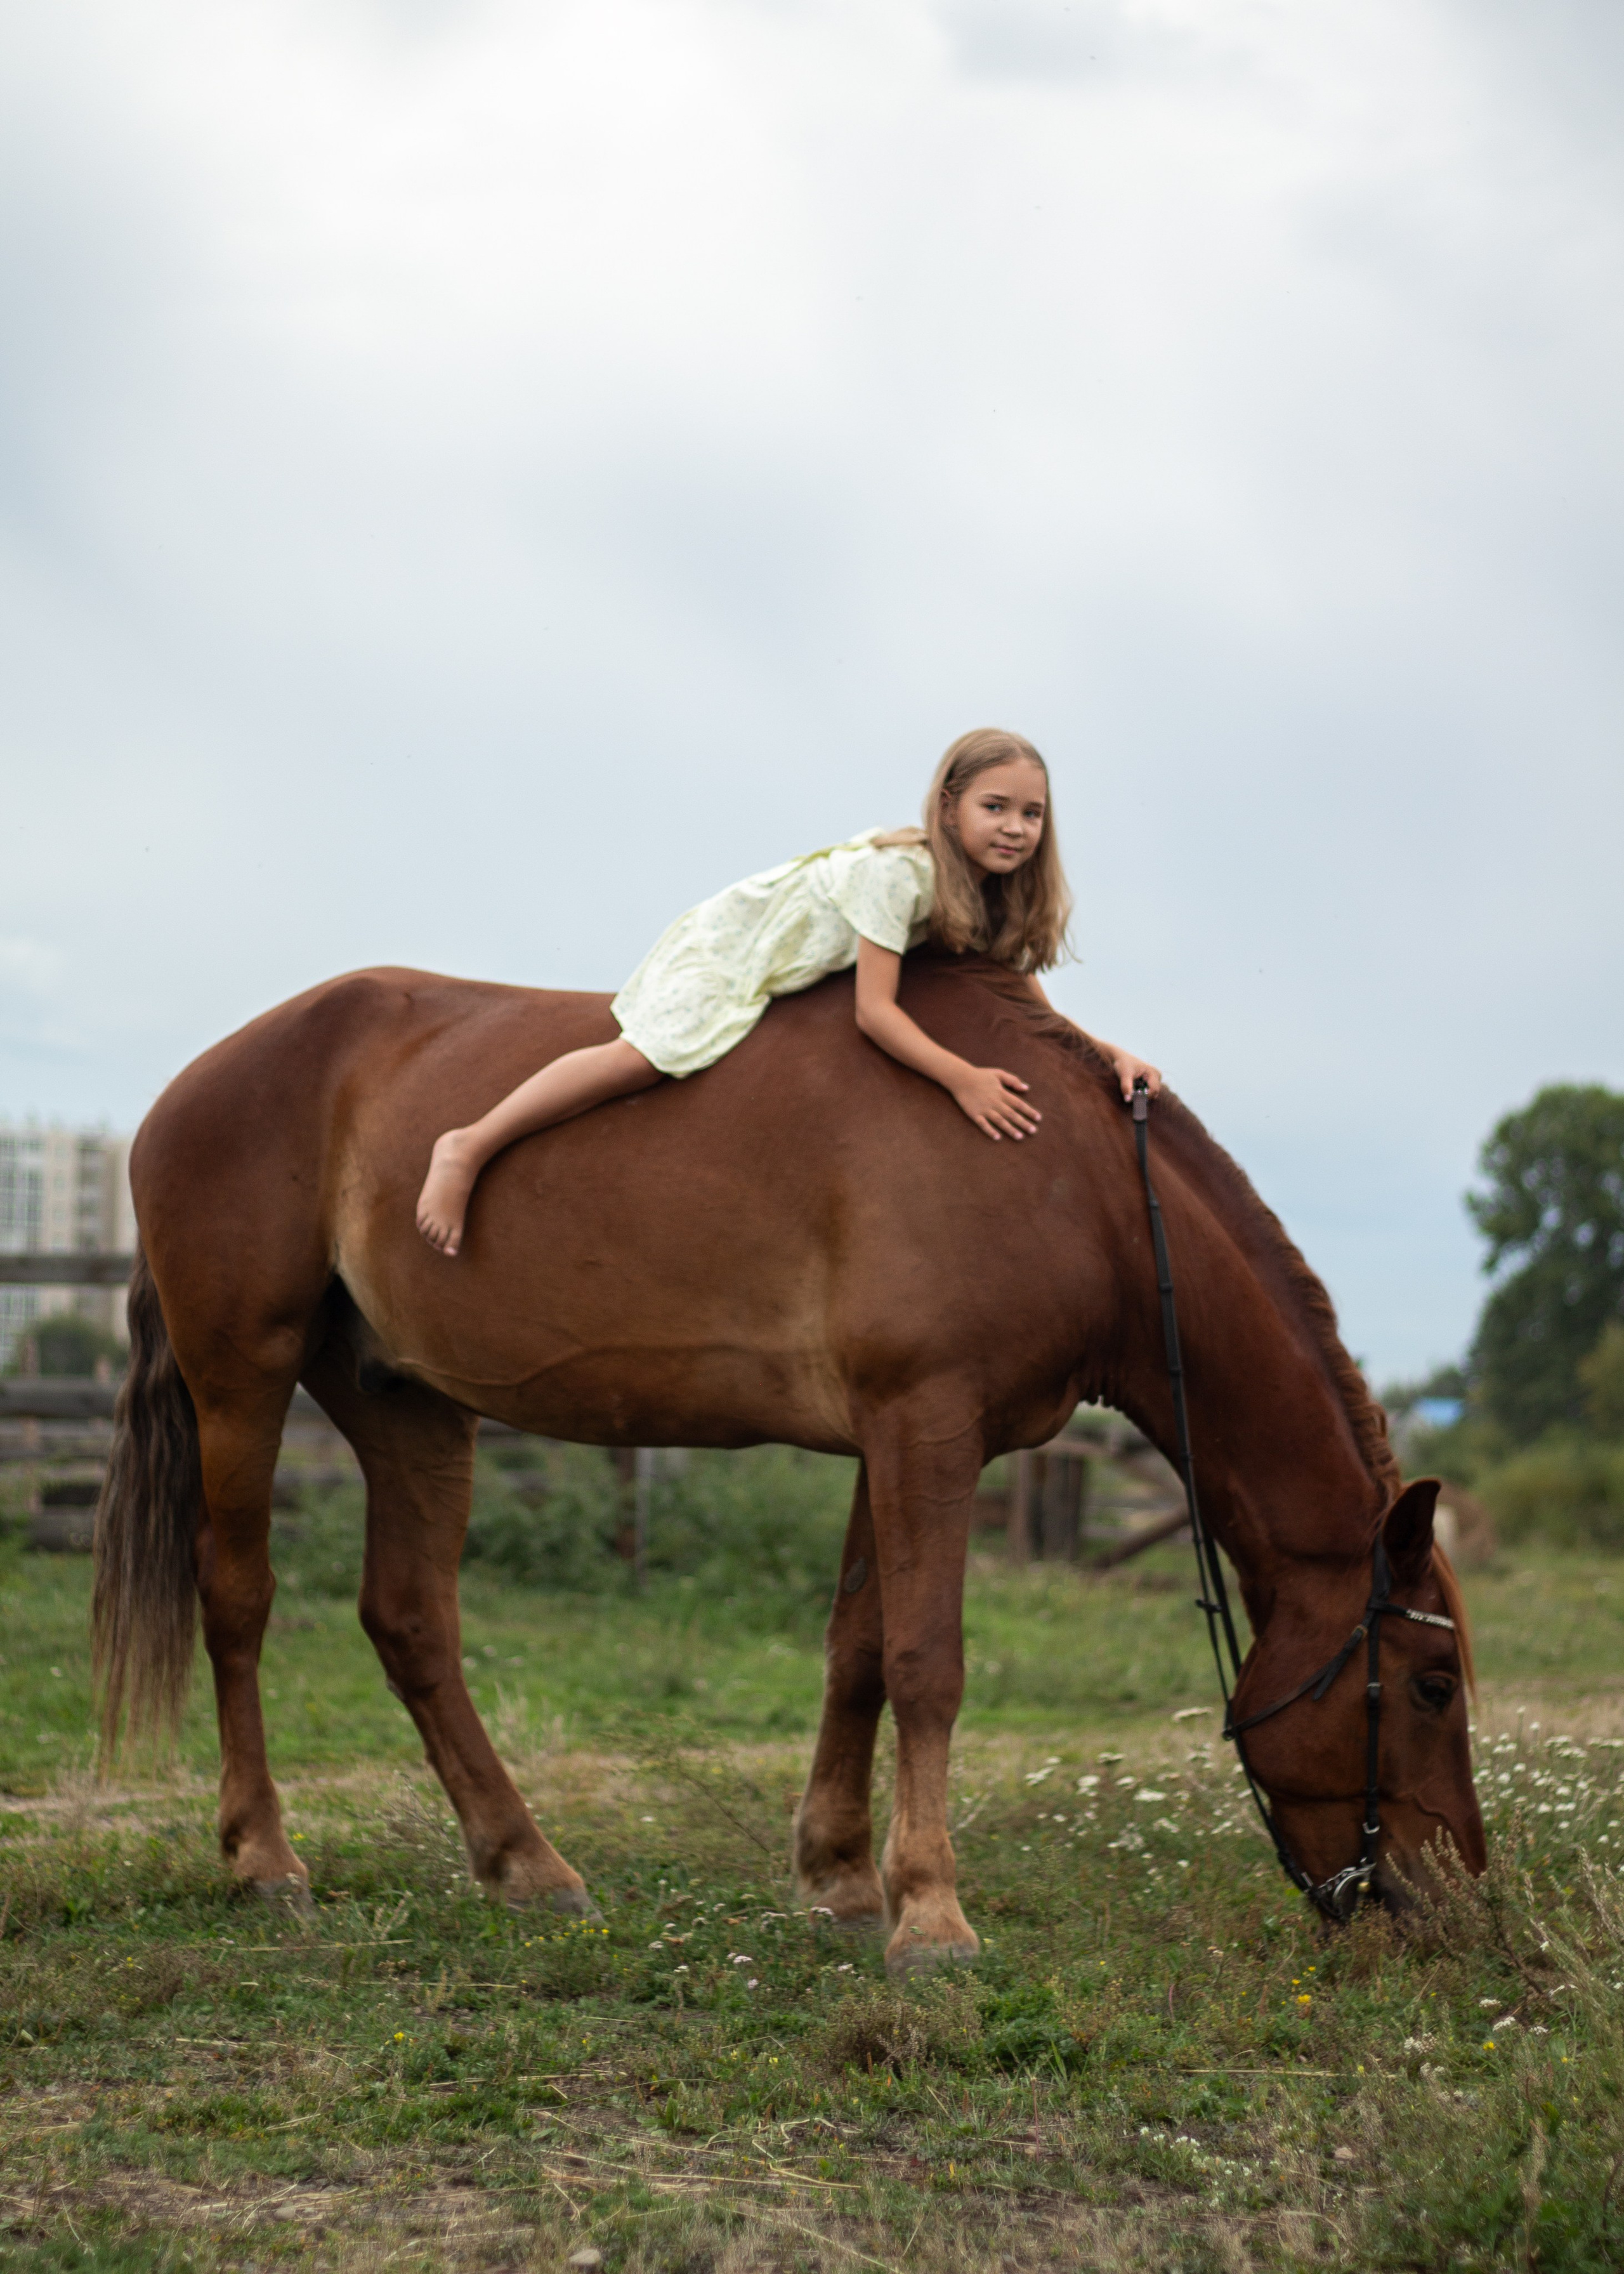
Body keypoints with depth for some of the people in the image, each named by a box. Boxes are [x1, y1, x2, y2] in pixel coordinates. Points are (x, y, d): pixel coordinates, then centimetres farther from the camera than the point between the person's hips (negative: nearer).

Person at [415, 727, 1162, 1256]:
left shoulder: (1000, 901, -8)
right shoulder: (899, 871, -33)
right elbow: (875, 1010, -34)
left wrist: (1111, 1055, -17)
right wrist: (963, 1080, -41)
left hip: (797, 972, 9)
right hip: (731, 940, -9)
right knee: (651, 1054, -25)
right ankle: (469, 1147, -21)